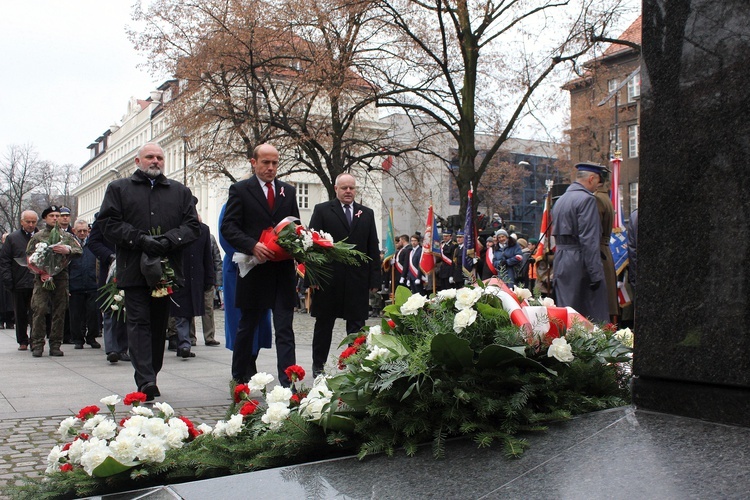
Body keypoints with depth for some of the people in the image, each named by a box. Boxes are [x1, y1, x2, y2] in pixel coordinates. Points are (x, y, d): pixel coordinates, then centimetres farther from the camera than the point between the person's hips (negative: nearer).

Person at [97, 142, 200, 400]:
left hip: (167, 269, 3)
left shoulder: (180, 191, 16)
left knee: (159, 325, 7)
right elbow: (108, 223, 0)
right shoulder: (118, 189, 11)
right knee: (139, 323, -9)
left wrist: (169, 240, -12)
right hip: (134, 270, -2)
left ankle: (151, 376, 18)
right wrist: (141, 239, -13)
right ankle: (145, 382, -13)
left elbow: (192, 225, 7)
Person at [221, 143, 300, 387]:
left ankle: (287, 383, -1)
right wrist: (252, 246, -21)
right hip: (255, 270, -2)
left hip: (283, 270, 3)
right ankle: (240, 378, 29)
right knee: (247, 327, 12)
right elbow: (228, 227, -6)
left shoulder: (288, 191, 13)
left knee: (285, 329, -1)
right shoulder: (240, 190, 1)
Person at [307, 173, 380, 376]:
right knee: (324, 325, 10)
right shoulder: (322, 210, 3)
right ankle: (318, 365, 22)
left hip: (358, 280, 2)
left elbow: (373, 248, 10)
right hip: (328, 279, -2)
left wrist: (375, 279, 4)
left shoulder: (367, 214, 12)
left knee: (356, 326, 4)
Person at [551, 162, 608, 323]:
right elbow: (589, 240, -18)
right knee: (594, 316, -4)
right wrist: (595, 273, -19)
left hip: (560, 260, 9)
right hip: (579, 262, -9)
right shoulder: (586, 199, -12)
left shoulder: (561, 199, 16)